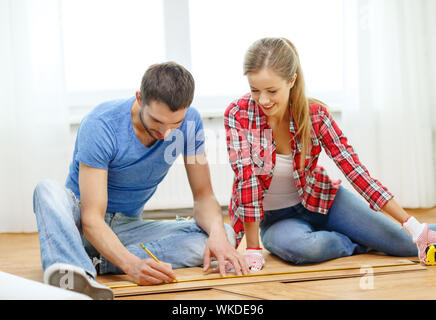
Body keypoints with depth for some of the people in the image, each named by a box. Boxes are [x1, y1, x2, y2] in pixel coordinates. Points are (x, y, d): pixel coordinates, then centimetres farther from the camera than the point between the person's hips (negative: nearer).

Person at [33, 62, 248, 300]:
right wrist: (132, 264, -48)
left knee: (225, 235, -21)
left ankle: (92, 262, -31)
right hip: (79, 223, -4)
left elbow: (203, 196, -5)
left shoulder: (189, 121, -11)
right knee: (48, 189, -36)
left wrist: (217, 231, -28)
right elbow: (91, 219, -30)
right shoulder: (101, 126, -25)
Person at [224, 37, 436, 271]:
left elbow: (355, 170, -16)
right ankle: (363, 244, -9)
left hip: (320, 201, 1)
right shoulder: (237, 115, -20)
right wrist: (253, 249, -30)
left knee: (409, 244, -11)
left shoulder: (315, 114, -15)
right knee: (299, 247, -37)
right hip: (274, 217, -1)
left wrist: (412, 225, -21)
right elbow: (247, 176, -25)